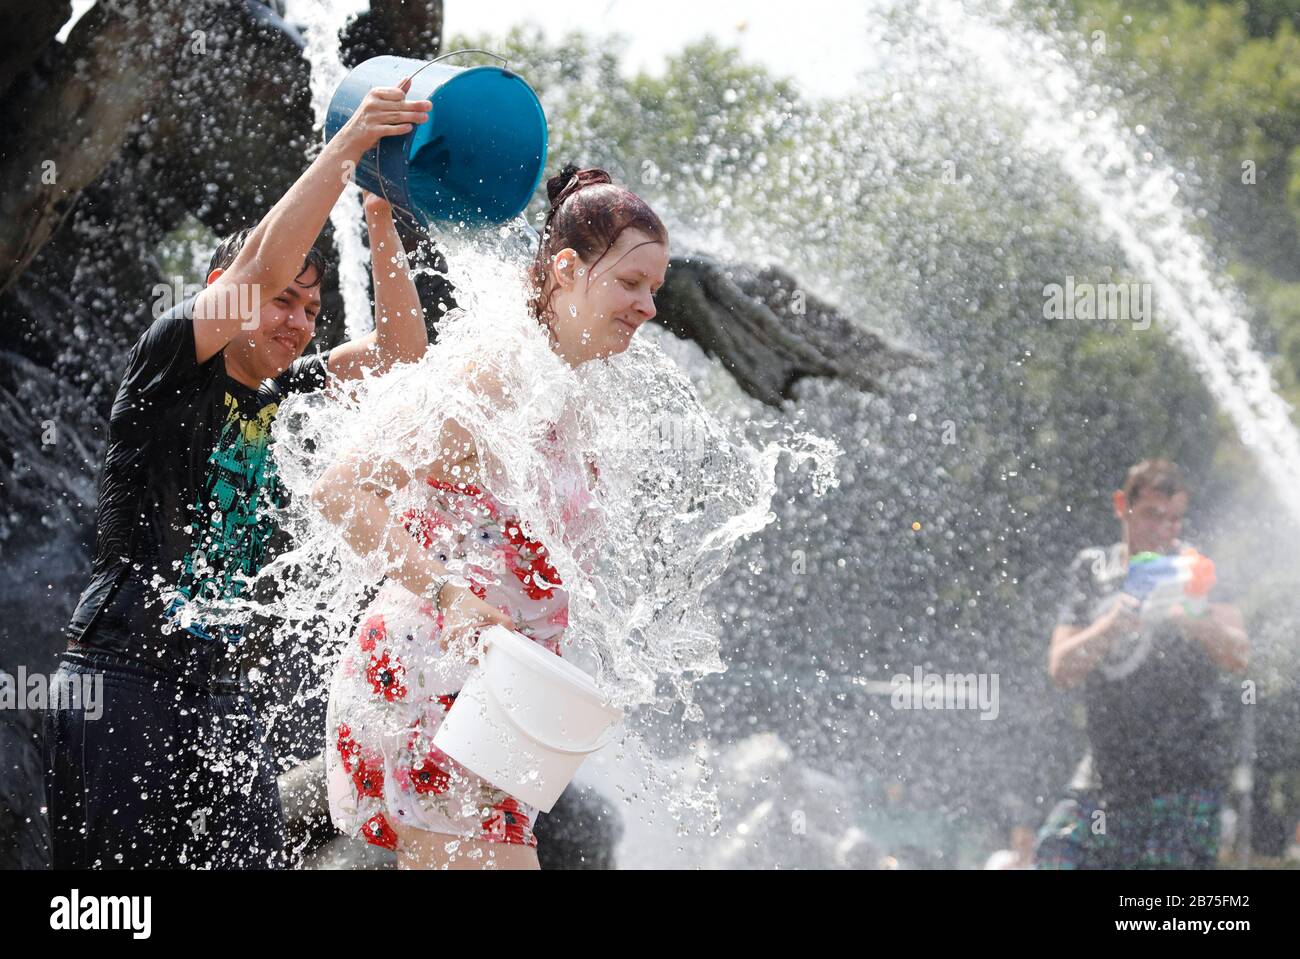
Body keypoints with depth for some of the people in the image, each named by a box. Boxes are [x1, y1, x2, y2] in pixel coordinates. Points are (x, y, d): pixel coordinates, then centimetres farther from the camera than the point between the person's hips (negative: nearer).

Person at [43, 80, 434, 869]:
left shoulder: (277, 395, 13)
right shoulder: (170, 364, -6)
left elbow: (401, 350, 15)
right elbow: (262, 264, -21)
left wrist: (382, 219, 4)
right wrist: (348, 145, -21)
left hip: (218, 686, 7)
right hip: (124, 684, -7)